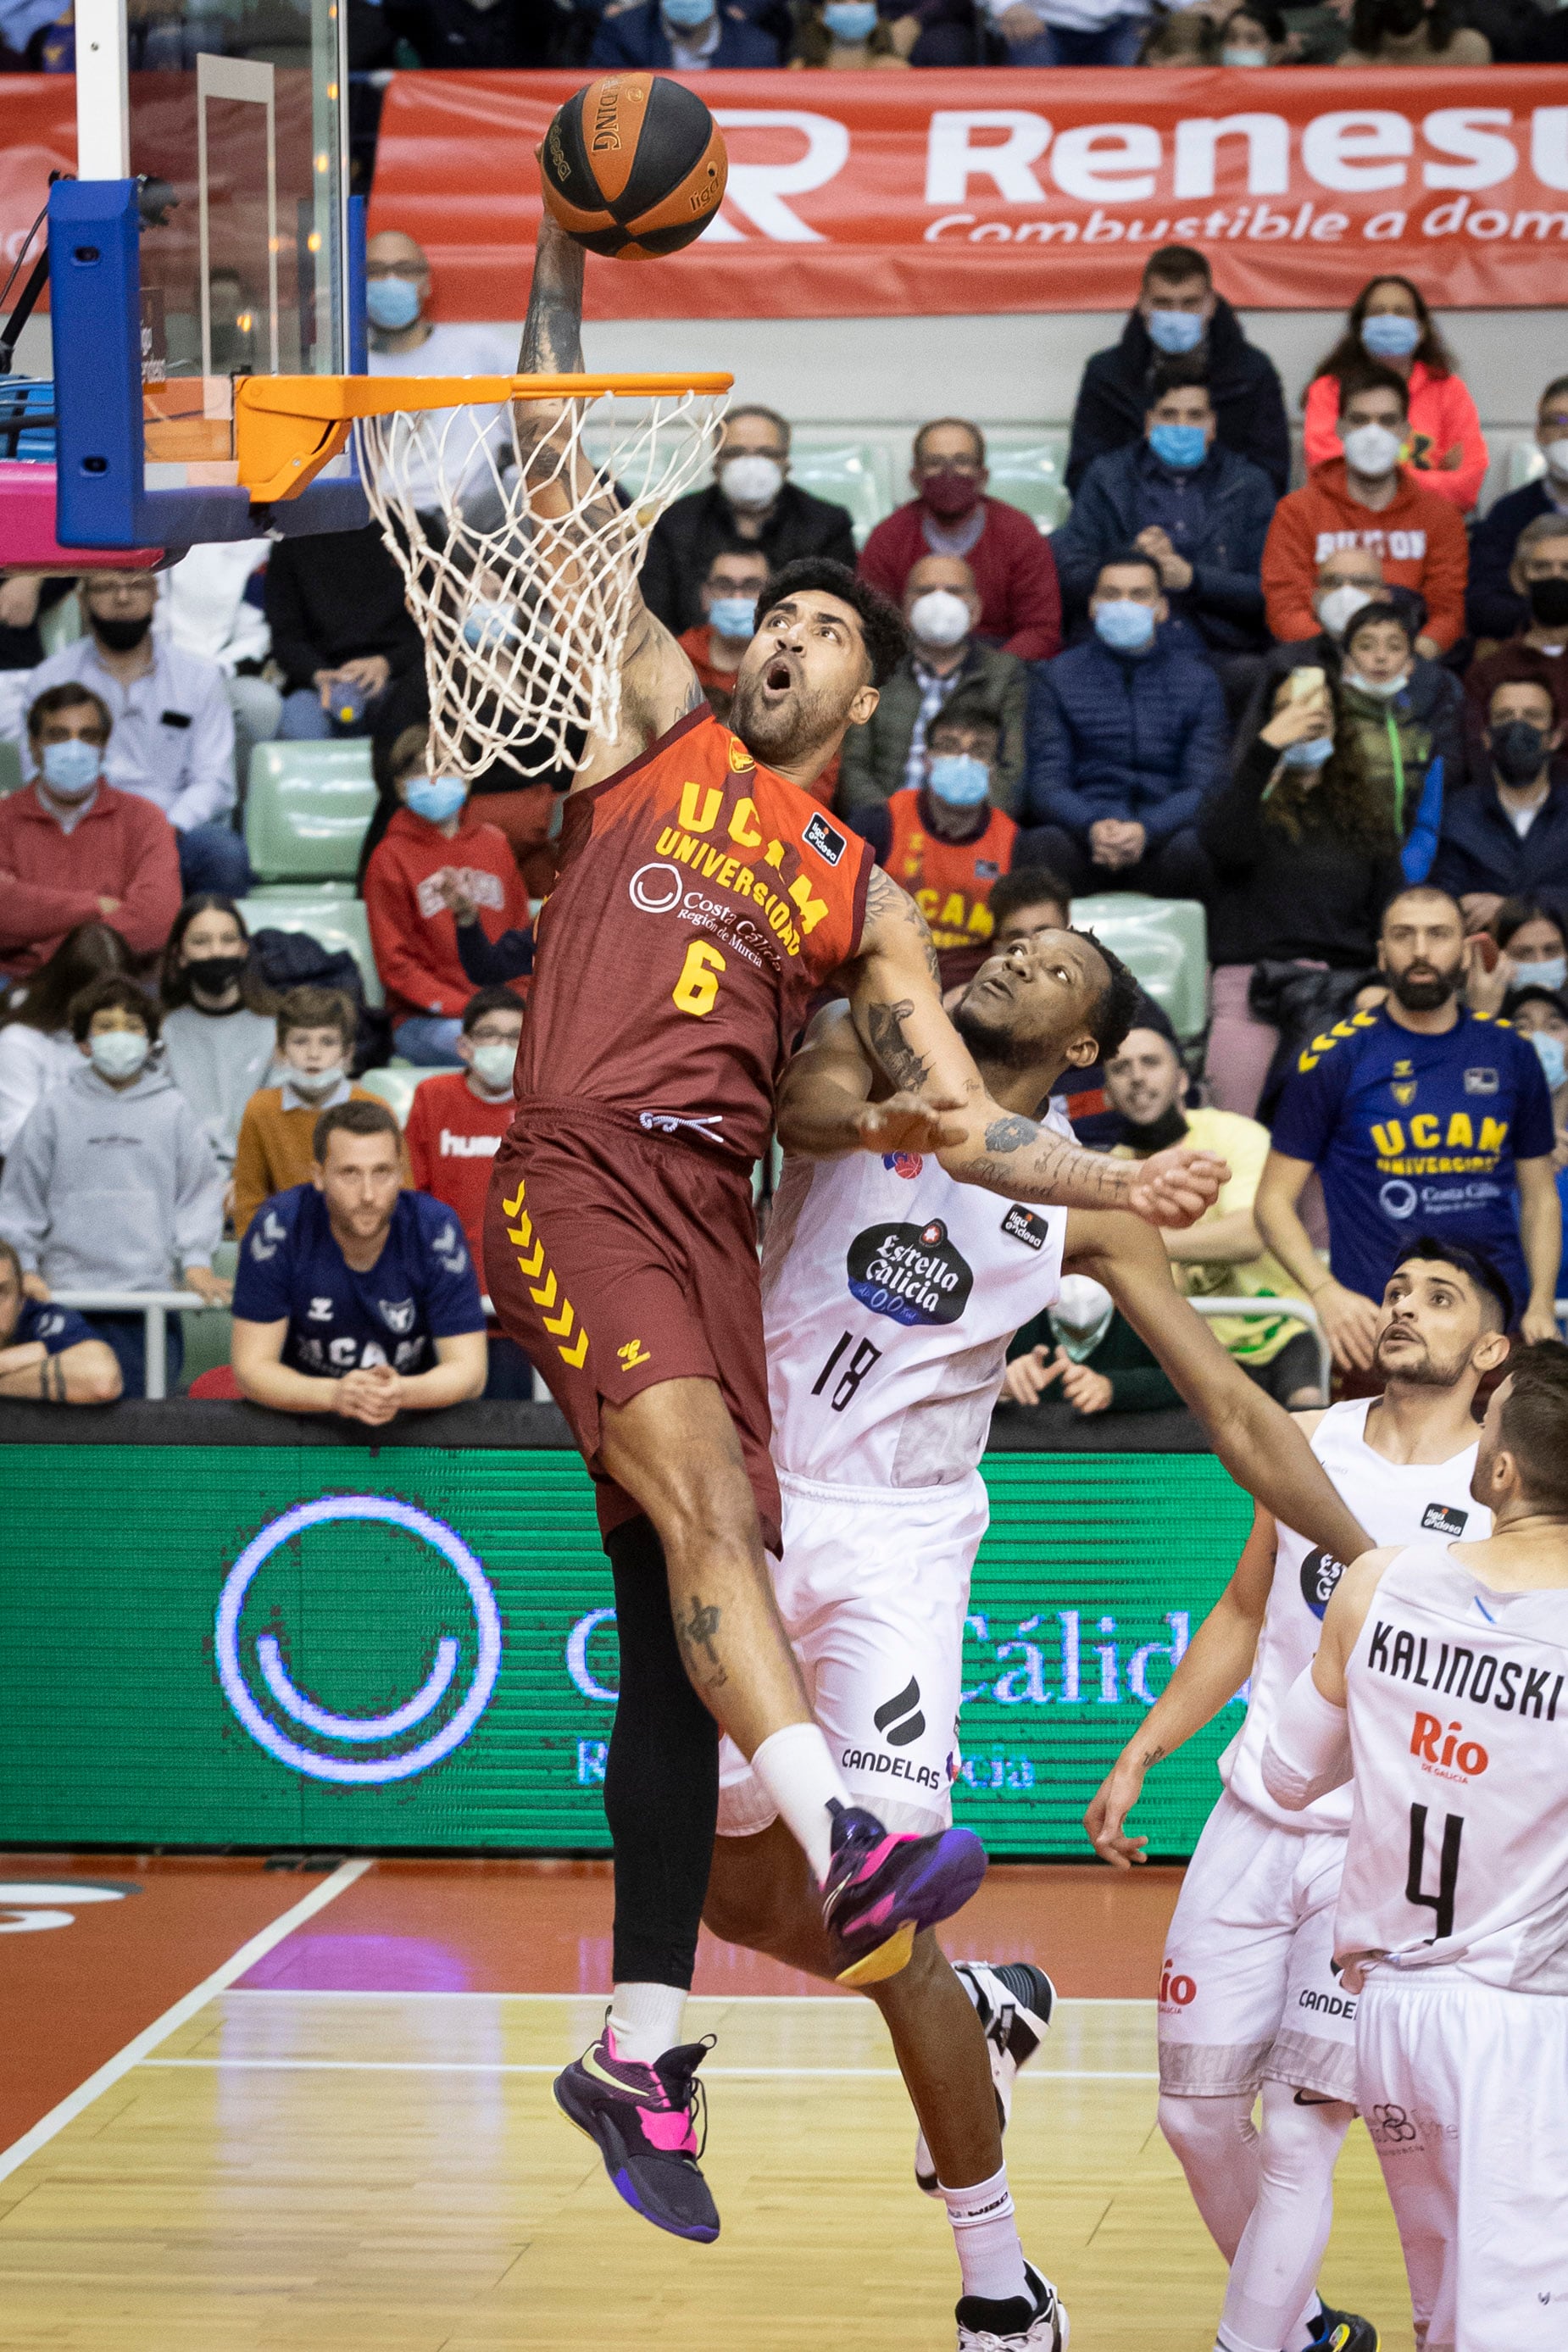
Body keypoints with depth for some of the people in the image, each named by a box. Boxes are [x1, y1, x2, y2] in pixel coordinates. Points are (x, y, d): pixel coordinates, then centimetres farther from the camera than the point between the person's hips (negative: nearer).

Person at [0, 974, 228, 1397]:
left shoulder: (173, 1111, 5)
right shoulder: (57, 1111, 5)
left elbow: (200, 1191, 8)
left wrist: (196, 1259, -2)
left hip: (151, 1296, 0)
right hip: (66, 1296, 0)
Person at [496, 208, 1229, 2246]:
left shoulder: (863, 896, 21)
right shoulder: (658, 721, 16)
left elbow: (961, 1120, 14)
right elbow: (561, 488, 12)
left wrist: (1125, 1185, -3)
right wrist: (564, 253, 6)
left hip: (712, 1214, 4)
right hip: (576, 1174, -4)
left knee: (676, 1616, 1)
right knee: (706, 1490, -28)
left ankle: (638, 2053, 5)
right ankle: (843, 1843, -45)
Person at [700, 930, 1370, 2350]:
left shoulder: (1085, 1206, 3)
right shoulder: (871, 1054, 3)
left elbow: (1231, 1406, 4)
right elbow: (805, 1101, -22)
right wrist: (883, 1113, -44)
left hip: (895, 1542, -2)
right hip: (755, 1505, 2)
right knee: (736, 1887, 11)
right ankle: (977, 2012, 40)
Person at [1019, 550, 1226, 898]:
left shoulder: (1200, 683, 14)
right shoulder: (1056, 679, 14)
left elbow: (1203, 786, 3)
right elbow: (1046, 782, 4)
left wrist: (1147, 830, -19)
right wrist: (1093, 827, -20)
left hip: (1162, 833, 1)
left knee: (1193, 850, -35)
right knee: (1043, 846, -35)